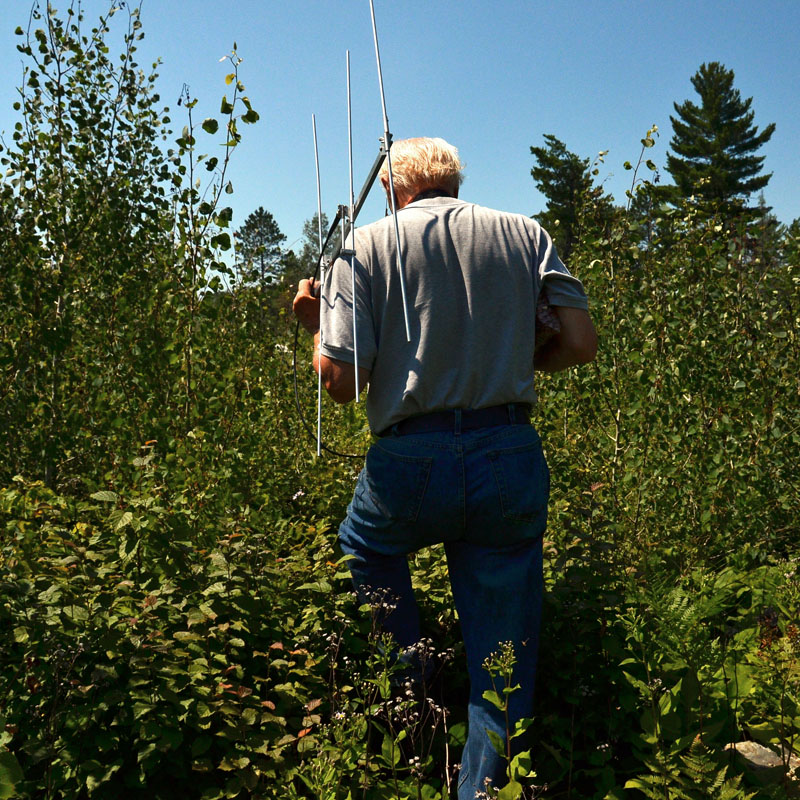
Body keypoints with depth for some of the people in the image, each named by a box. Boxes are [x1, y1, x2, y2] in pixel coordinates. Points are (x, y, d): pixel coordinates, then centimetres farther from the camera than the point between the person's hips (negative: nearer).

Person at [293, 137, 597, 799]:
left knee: (359, 548, 33)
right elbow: (581, 343, 3)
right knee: (503, 669, 14)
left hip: (409, 465, -1)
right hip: (512, 462, 2)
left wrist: (316, 323, 14)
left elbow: (341, 382, -6)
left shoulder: (368, 245, 1)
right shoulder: (526, 235, 9)